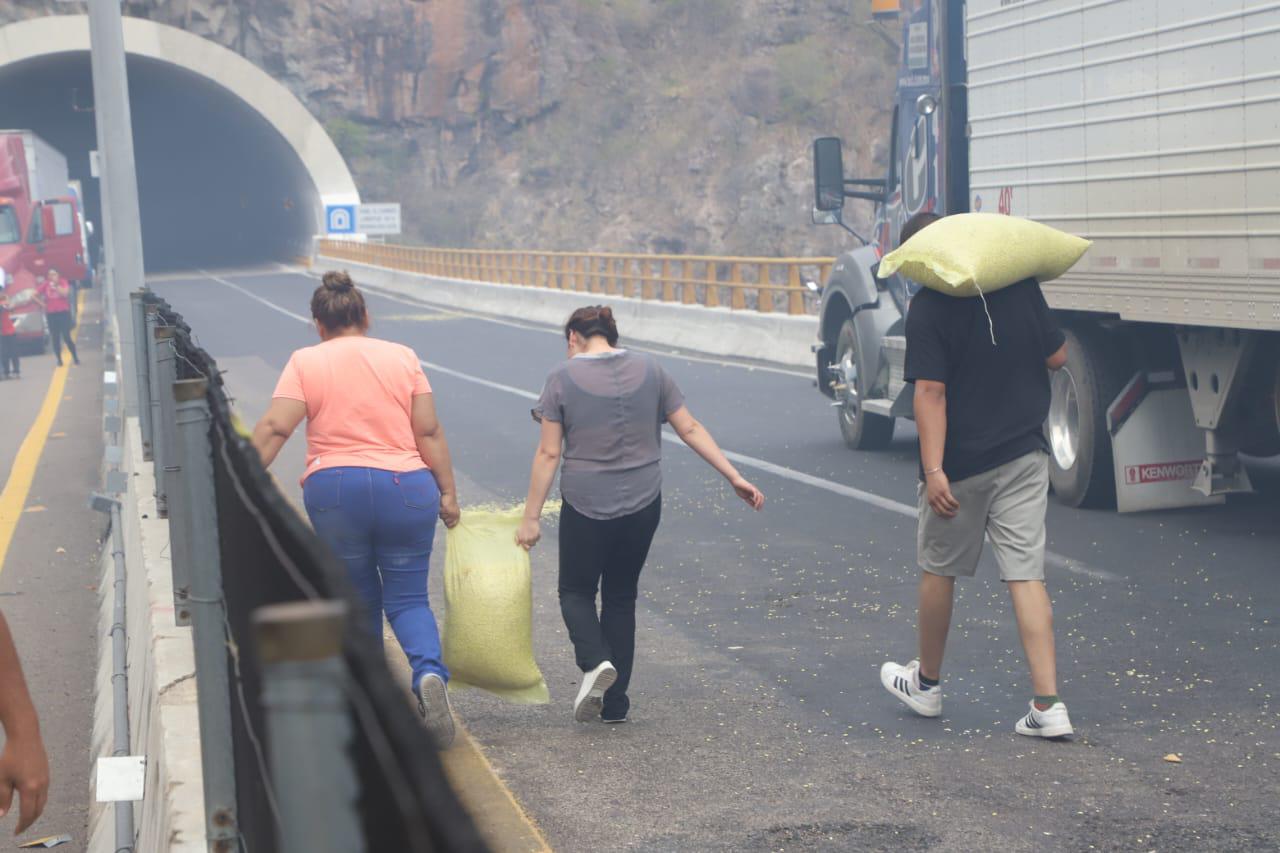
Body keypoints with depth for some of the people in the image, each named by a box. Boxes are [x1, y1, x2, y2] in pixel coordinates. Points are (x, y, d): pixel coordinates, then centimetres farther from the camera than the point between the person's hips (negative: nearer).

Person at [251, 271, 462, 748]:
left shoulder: (305, 362, 2)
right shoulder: (403, 358, 6)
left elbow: (274, 429, -8)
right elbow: (429, 432, 2)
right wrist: (447, 493, 7)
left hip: (334, 491, -1)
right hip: (406, 488, 1)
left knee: (356, 602, 15)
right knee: (408, 598, 7)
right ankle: (429, 674, -19)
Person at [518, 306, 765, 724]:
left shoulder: (564, 378, -7)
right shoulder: (649, 369, 2)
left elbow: (549, 453, -7)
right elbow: (689, 429, 2)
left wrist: (531, 518, -2)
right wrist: (734, 476, 7)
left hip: (585, 506, -3)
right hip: (642, 505, 3)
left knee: (576, 591, 16)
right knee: (621, 596, 16)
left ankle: (595, 662, -13)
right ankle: (615, 703, 17)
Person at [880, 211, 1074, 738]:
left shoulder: (929, 307, -12)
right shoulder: (1020, 287, 2)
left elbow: (931, 391, -18)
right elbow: (1057, 357, 7)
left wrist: (934, 469, -21)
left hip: (961, 464, -4)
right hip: (1024, 456, 4)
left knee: (938, 570, 15)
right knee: (1026, 576, 1)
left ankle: (926, 683, 32)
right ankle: (1047, 707, -7)